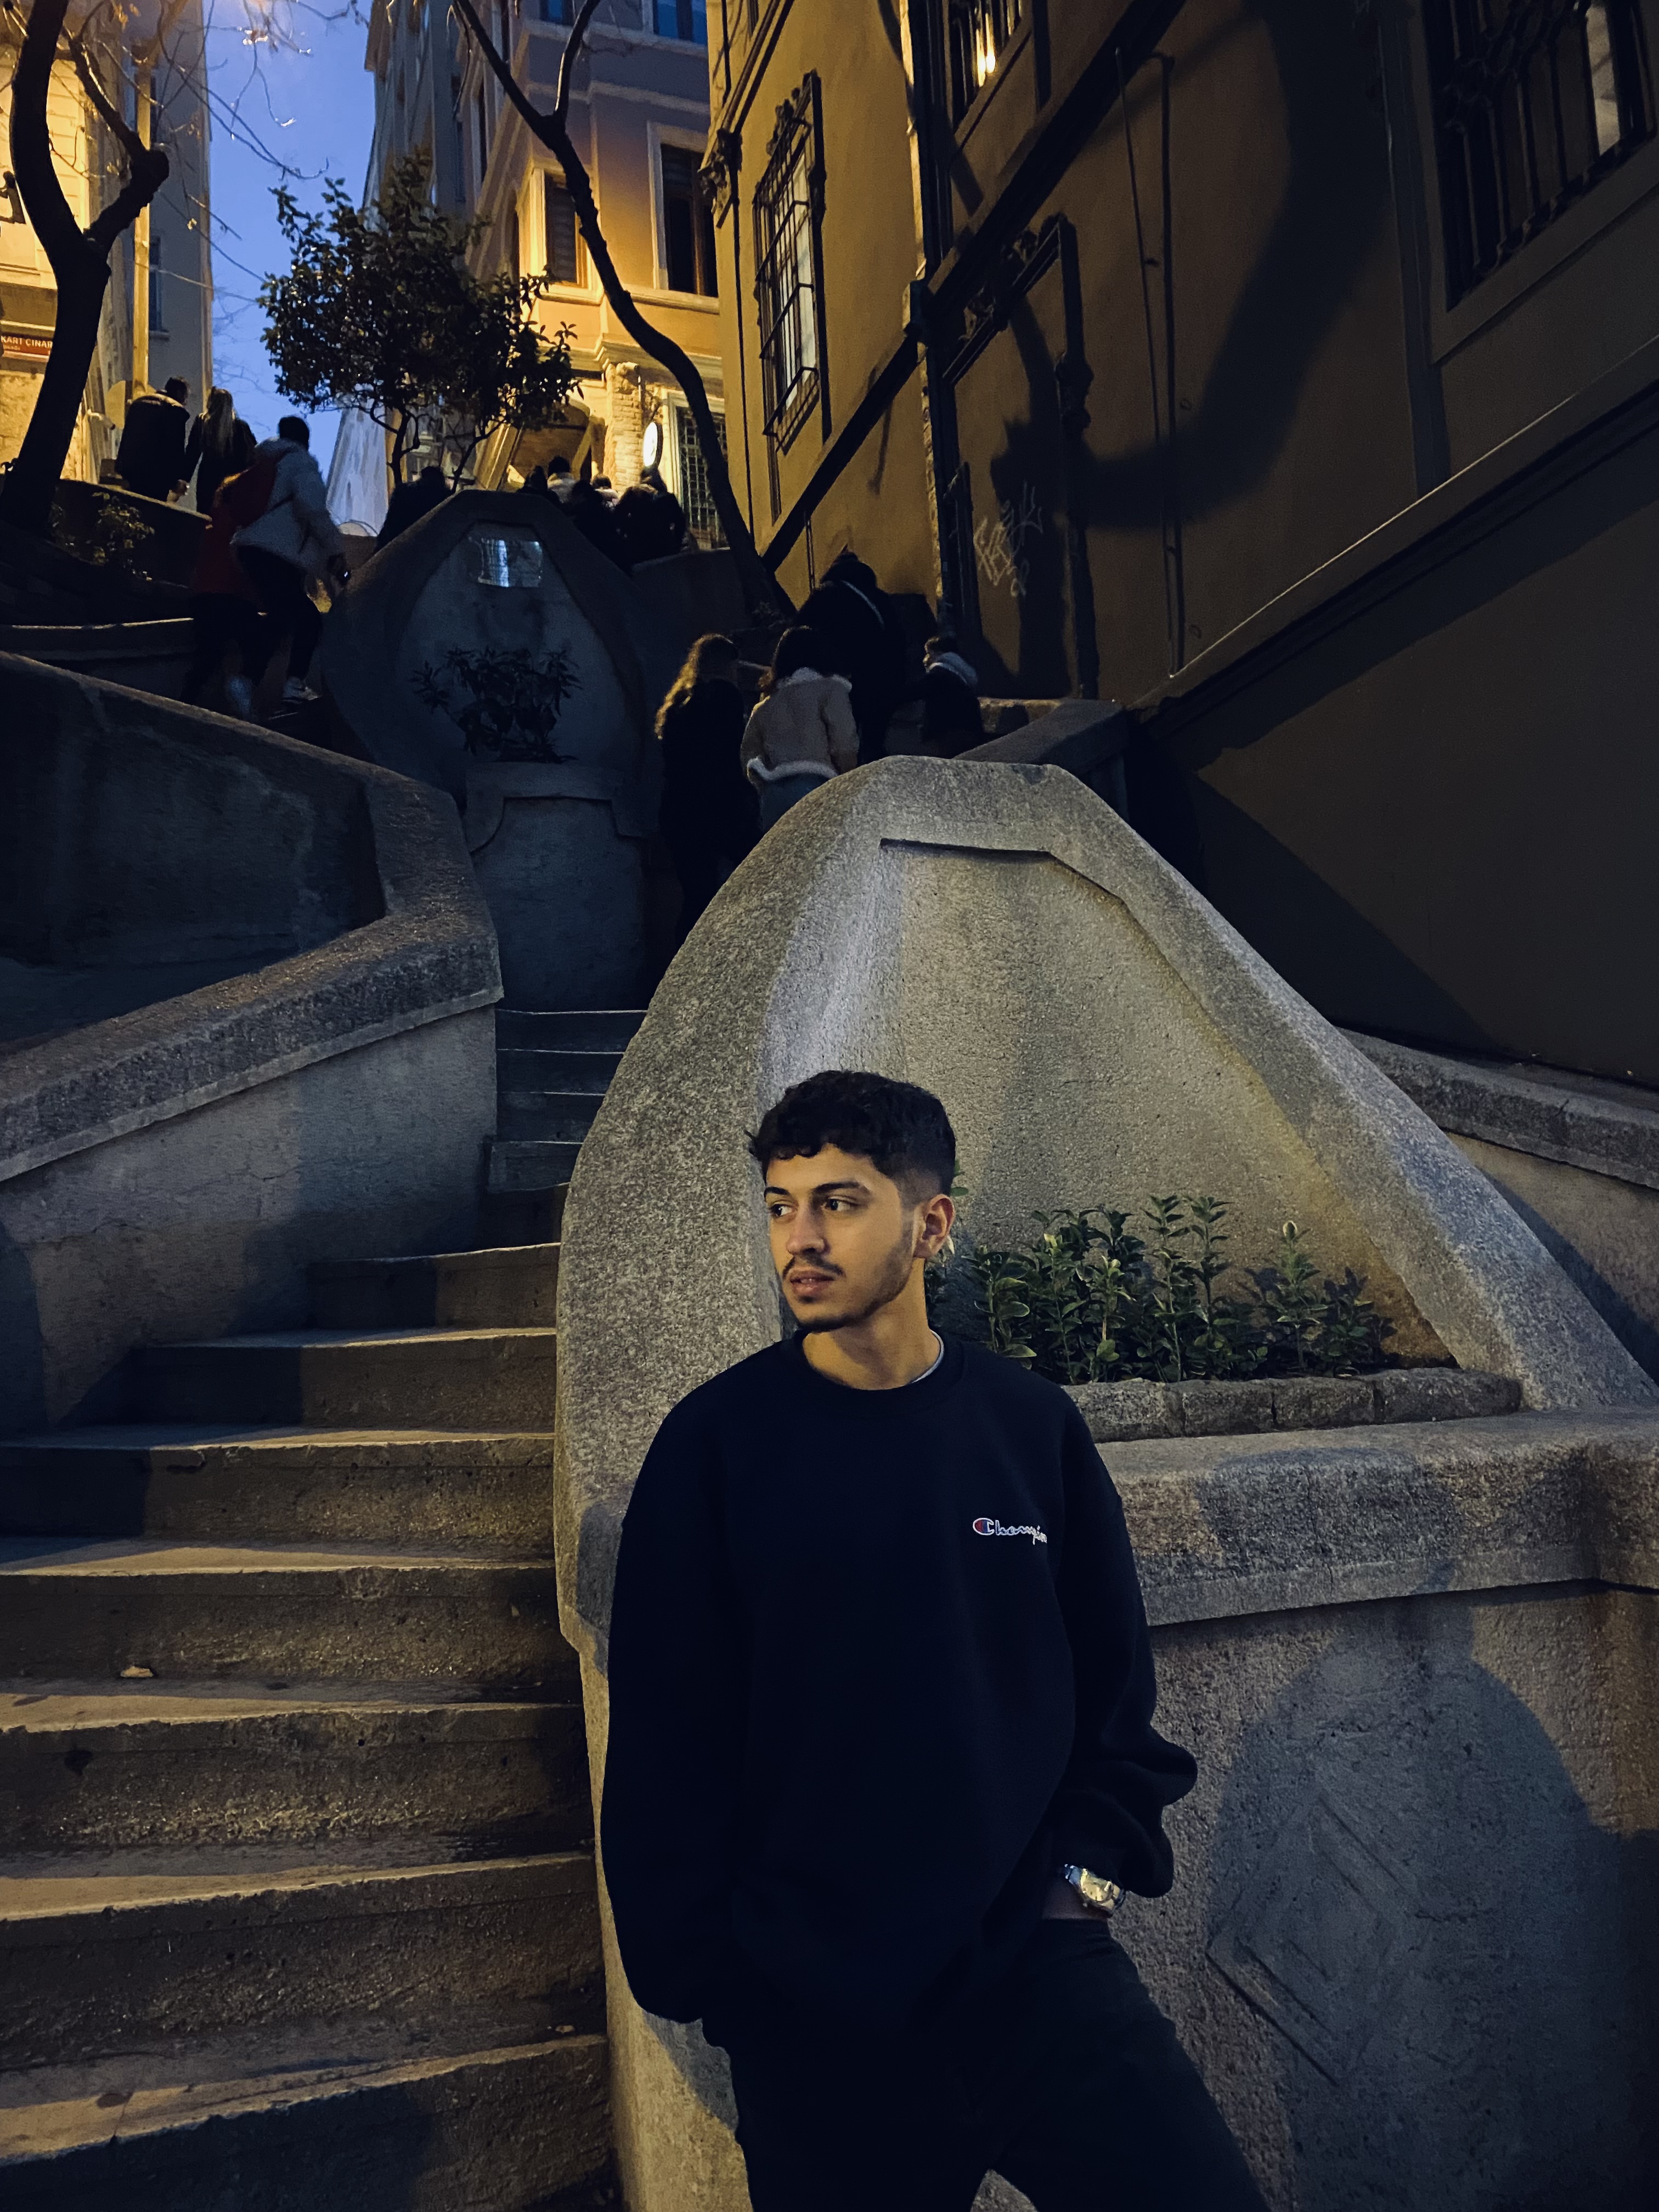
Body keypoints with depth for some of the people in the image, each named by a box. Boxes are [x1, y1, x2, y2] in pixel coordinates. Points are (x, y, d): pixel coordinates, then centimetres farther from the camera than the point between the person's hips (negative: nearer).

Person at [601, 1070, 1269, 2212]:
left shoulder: (1032, 1423, -3)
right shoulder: (716, 1442, -8)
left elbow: (1116, 1684, 7)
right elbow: (664, 1741, -4)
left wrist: (1087, 1873, -1)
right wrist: (698, 1974, -3)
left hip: (1044, 1969, 2)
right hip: (813, 2017, -1)